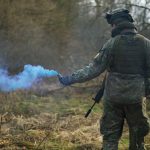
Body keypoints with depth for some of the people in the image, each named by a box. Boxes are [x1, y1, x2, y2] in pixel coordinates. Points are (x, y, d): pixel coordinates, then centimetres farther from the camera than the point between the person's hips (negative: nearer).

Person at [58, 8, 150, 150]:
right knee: (137, 137, 15)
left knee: (110, 137, 8)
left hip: (113, 97, -1)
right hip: (136, 97, 1)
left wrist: (71, 78, -5)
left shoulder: (112, 43, -8)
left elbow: (94, 68, -9)